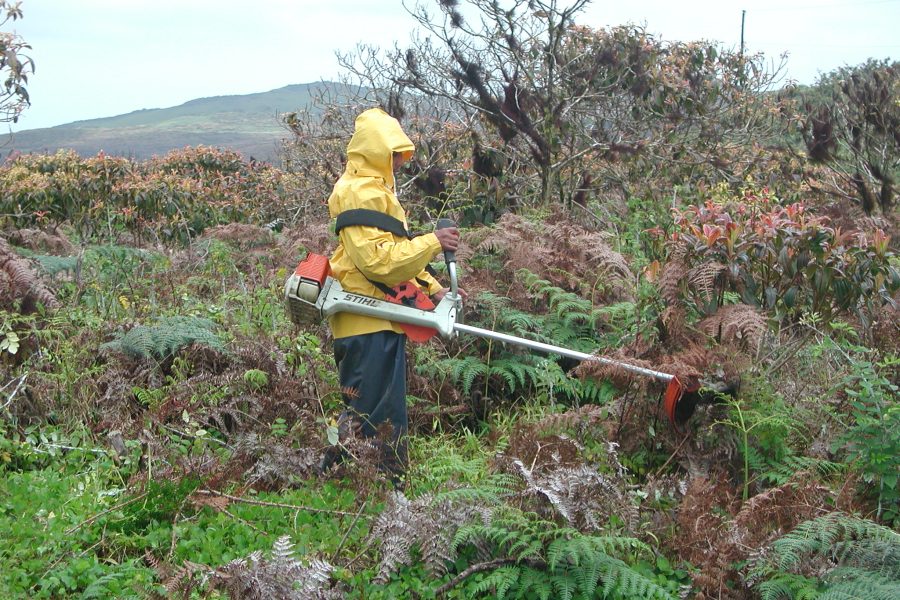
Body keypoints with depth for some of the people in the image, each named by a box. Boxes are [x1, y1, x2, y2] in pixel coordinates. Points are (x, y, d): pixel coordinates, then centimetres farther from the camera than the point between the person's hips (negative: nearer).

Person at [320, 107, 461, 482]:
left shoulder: (375, 190, 20)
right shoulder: (361, 192, -15)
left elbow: (397, 252, 24)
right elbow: (378, 259, -24)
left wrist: (432, 289, 13)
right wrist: (432, 243, -18)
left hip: (380, 323, 11)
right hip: (368, 325, -11)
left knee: (386, 412, 17)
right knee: (367, 412, -6)